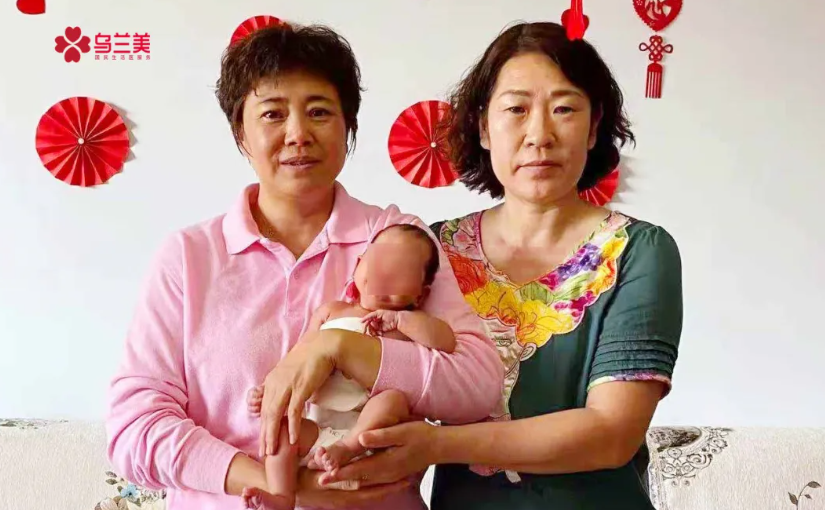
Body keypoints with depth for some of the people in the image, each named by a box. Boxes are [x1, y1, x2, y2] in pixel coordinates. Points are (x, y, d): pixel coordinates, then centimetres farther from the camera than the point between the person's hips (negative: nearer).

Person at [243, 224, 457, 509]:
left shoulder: (410, 322, 12)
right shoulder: (331, 311, 18)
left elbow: (447, 342, -6)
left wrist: (399, 318, -10)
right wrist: (270, 389, 4)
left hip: (370, 426, -3)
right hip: (319, 423, 3)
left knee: (393, 399, -30)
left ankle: (346, 449, -33)